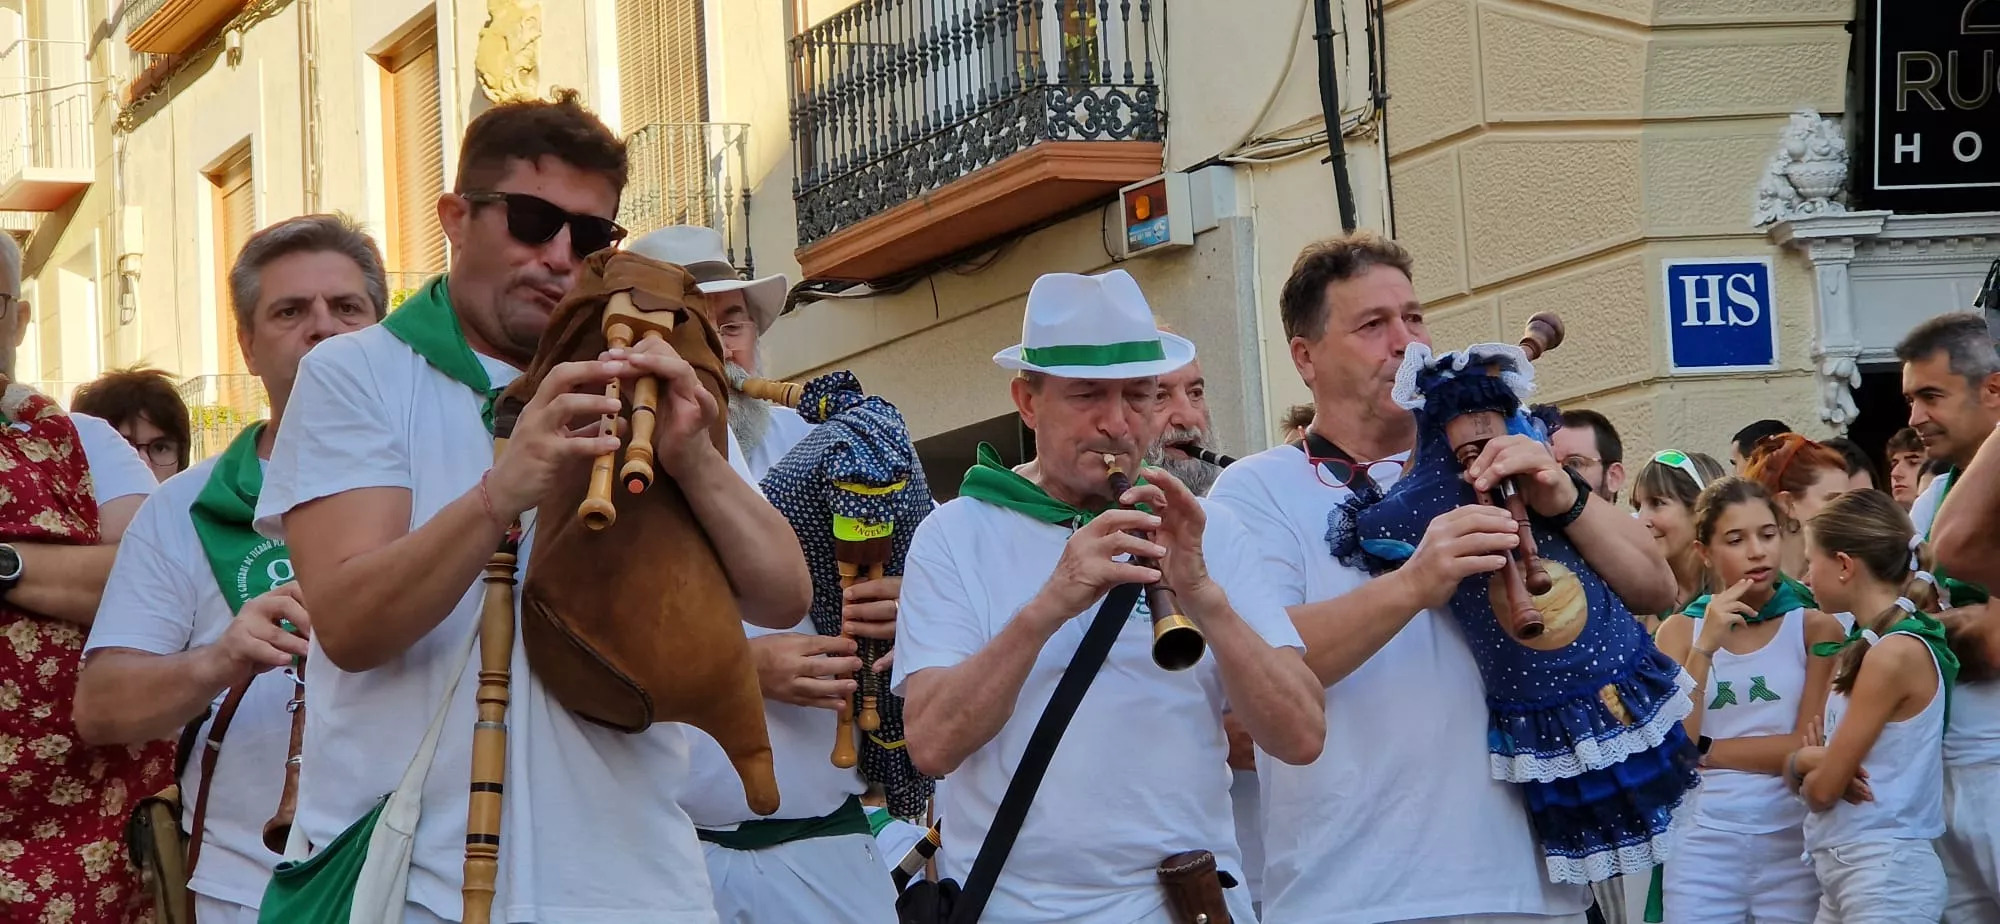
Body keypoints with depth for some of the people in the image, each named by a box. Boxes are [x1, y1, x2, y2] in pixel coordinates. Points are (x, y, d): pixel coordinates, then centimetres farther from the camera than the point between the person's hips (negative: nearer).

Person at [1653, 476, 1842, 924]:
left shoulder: (1815, 626, 1)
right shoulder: (1680, 630, 5)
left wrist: (1704, 750, -5)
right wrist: (1705, 647, -13)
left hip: (1793, 842, -1)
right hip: (1703, 842, 1)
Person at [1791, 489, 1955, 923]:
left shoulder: (1895, 654, -17)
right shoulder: (1870, 644, 13)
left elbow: (1822, 787, -15)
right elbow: (1826, 780, 14)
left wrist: (1802, 764, 7)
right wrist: (1812, 761, -8)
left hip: (1886, 872, -9)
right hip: (1844, 869, 9)